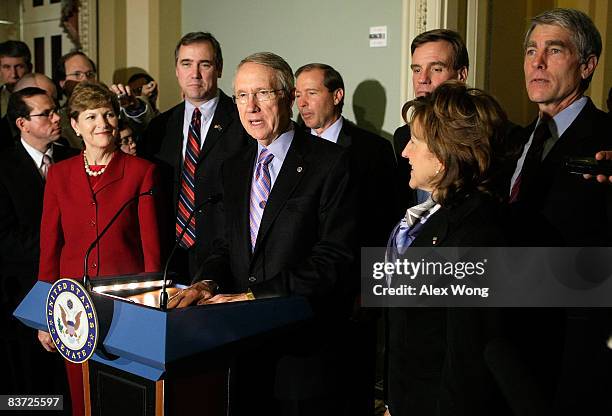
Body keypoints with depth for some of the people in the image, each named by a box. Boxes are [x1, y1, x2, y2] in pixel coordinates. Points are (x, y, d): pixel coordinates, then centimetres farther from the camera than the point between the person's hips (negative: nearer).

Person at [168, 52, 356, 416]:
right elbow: (227, 245, 14)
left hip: (305, 345, -5)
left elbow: (335, 256, -17)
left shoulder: (331, 161, -10)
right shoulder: (234, 168, 12)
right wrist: (209, 282, -8)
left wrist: (255, 294, -20)